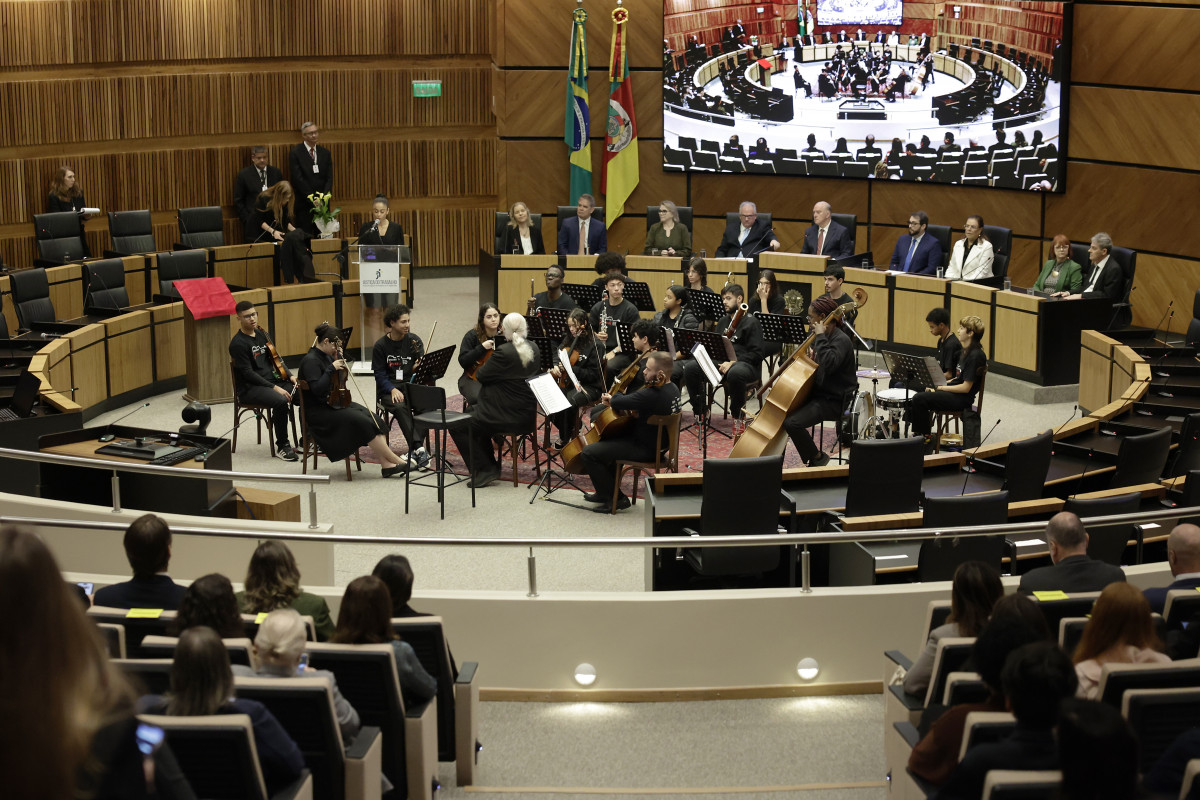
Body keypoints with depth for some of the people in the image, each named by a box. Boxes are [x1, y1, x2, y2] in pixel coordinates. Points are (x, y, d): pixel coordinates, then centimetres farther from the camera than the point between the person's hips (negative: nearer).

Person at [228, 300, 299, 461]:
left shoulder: (262, 335, 14)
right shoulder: (238, 343, -10)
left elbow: (274, 359, 21)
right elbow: (248, 373, -16)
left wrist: (289, 376, 2)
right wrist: (274, 387, -22)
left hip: (272, 380, 7)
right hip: (249, 388, -7)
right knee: (281, 401, -34)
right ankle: (282, 446, -20)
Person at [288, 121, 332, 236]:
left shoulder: (325, 153, 12)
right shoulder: (295, 153, -2)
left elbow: (329, 178, 7)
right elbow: (298, 179, -8)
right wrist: (312, 199, -13)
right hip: (304, 205, -4)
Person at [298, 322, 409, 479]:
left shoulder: (326, 356, 12)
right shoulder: (310, 361, -15)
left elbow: (343, 377, 21)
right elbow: (317, 389, -26)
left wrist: (339, 358, 6)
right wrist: (331, 369, -25)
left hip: (334, 404, 9)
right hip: (318, 412, -9)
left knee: (372, 418, -13)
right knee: (363, 422, -24)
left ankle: (386, 465, -21)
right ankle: (395, 460, -17)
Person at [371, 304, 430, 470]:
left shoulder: (414, 341, 7)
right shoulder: (381, 345, 1)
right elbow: (379, 374, -2)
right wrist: (392, 390, -19)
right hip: (389, 389, -2)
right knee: (400, 407, -35)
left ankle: (414, 451, -32)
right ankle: (419, 449, -40)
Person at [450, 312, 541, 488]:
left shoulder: (504, 352, -22)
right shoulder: (534, 349, 2)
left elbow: (481, 376, -14)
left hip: (508, 417, -9)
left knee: (457, 427, 2)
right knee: (474, 412, 32)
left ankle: (484, 470, 1)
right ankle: (489, 464, 29)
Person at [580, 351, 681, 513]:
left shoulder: (652, 395, -32)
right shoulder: (672, 389, 1)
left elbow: (617, 403, -30)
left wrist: (613, 398, -5)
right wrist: (615, 400, -4)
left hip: (645, 449, -11)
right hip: (658, 442, 11)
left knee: (589, 453, -10)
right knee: (606, 440, 29)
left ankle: (616, 499, 2)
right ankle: (606, 492, 36)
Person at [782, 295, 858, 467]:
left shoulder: (841, 340, -17)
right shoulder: (826, 337, 12)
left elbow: (829, 364, -37)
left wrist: (820, 337, -28)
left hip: (833, 401, -10)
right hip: (817, 393, 10)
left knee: (792, 422, -26)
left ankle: (817, 458, -7)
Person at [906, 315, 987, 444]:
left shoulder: (975, 355, -18)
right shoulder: (967, 351, 13)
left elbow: (966, 387, -20)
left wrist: (940, 388, -14)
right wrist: (938, 385, 4)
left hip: (962, 399, -10)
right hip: (954, 391, 10)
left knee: (919, 399, -20)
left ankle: (925, 438, -7)